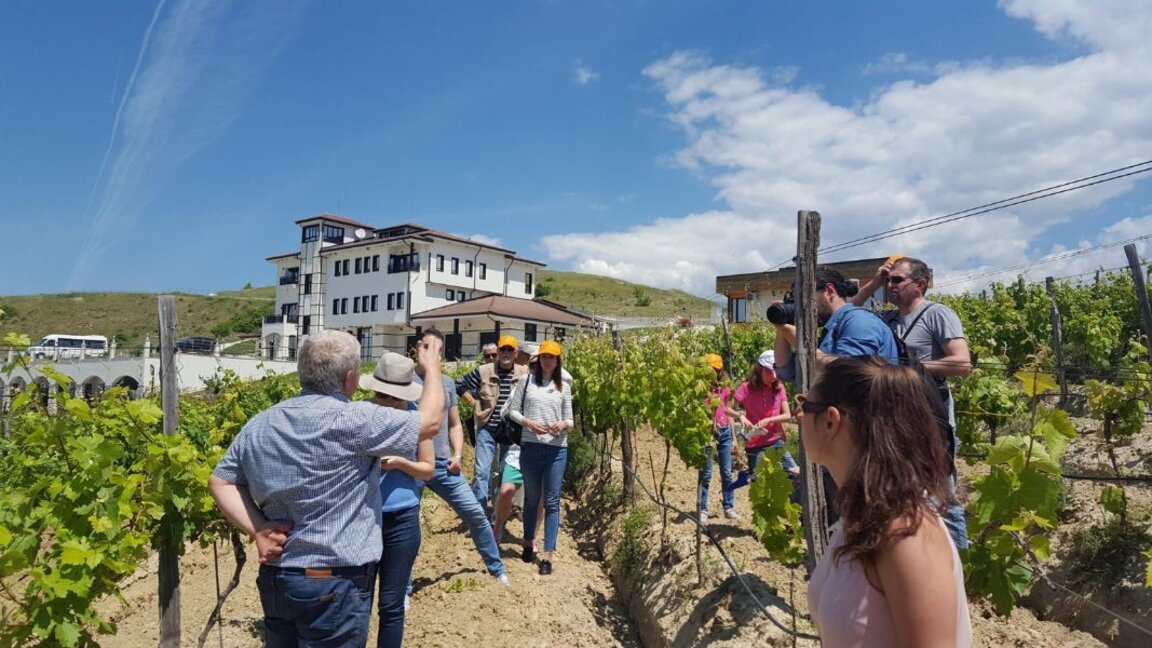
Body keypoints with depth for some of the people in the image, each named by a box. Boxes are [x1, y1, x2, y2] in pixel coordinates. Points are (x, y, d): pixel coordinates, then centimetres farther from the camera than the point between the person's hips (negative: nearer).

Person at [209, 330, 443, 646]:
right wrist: (432, 365, 5)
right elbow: (429, 422, -11)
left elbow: (220, 481, 9)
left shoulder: (258, 425, 3)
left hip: (274, 578, 7)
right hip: (334, 586, -7)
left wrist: (259, 529, -1)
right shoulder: (355, 420, -20)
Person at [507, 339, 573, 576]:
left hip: (557, 449, 1)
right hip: (530, 447, -1)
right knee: (531, 499, 13)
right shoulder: (527, 380, 4)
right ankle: (528, 543, 33)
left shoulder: (564, 387, 8)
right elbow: (512, 410, 4)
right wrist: (528, 423, -13)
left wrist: (564, 425, -13)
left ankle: (547, 554, 5)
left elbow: (570, 419, 9)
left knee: (552, 502, 1)